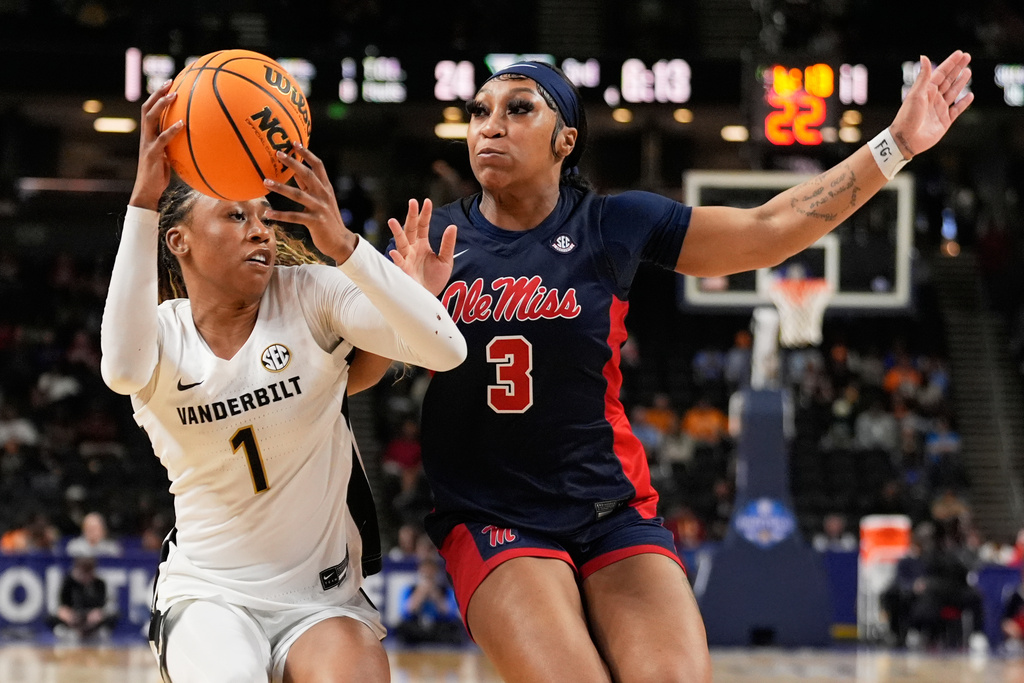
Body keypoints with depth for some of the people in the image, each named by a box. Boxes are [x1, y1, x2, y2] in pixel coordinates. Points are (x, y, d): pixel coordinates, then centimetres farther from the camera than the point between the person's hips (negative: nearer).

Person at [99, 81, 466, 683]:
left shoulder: (309, 295, -4)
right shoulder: (162, 331, -3)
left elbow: (446, 349, -19)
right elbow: (123, 368, -30)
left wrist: (342, 245, -31)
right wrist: (144, 202, -35)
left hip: (323, 596, 0)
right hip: (208, 593, 0)